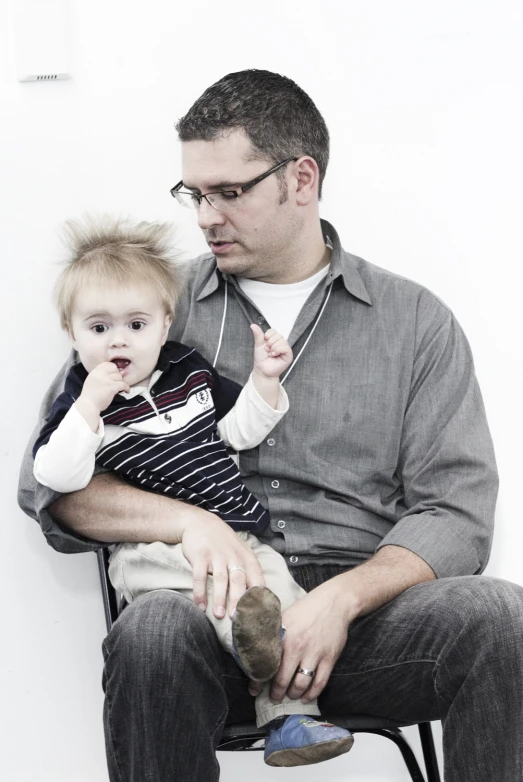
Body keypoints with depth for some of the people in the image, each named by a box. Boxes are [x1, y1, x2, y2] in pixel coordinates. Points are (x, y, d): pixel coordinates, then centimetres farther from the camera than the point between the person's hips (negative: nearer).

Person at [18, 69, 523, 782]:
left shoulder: (415, 321, 13)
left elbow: (455, 514, 5)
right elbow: (48, 483, 7)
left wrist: (343, 598, -15)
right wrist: (186, 520, -12)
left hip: (363, 607, 1)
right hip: (217, 602, 0)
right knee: (154, 631, -36)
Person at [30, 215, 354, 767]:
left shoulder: (190, 371, 13)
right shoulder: (79, 403, 1)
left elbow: (240, 432, 21)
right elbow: (57, 478, -14)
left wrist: (265, 380, 6)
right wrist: (91, 406, -20)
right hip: (153, 546, -4)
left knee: (274, 576, -15)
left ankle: (289, 720, -17)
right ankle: (243, 626, -53)